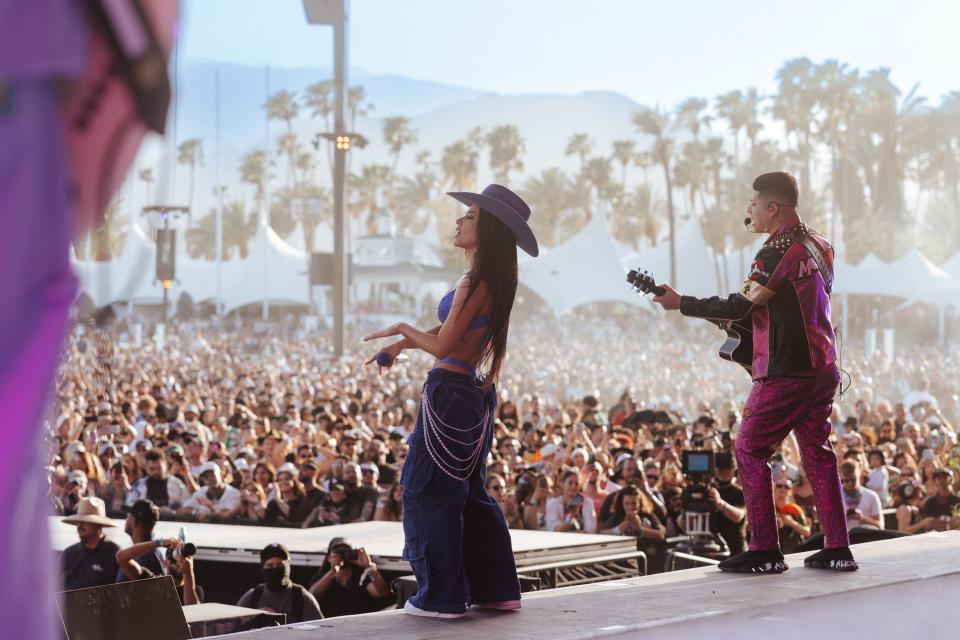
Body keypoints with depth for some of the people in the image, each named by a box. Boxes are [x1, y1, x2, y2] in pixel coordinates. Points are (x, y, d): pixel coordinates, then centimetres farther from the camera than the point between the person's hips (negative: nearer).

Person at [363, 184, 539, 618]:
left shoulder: (476, 283, -19)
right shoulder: (494, 281, 11)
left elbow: (442, 346, -19)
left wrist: (403, 329, -3)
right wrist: (401, 345, 14)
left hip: (449, 393, -10)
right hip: (474, 394, 10)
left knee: (429, 492, 0)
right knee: (468, 493, 18)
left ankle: (441, 597, 3)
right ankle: (496, 588, 22)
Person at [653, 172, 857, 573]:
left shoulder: (778, 251, -14)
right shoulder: (819, 246, 13)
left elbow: (740, 306, -18)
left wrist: (681, 304, -10)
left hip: (786, 371, -9)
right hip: (824, 367, 9)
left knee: (750, 450, -1)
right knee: (817, 452, 12)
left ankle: (765, 552, -3)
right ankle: (837, 550, 9)